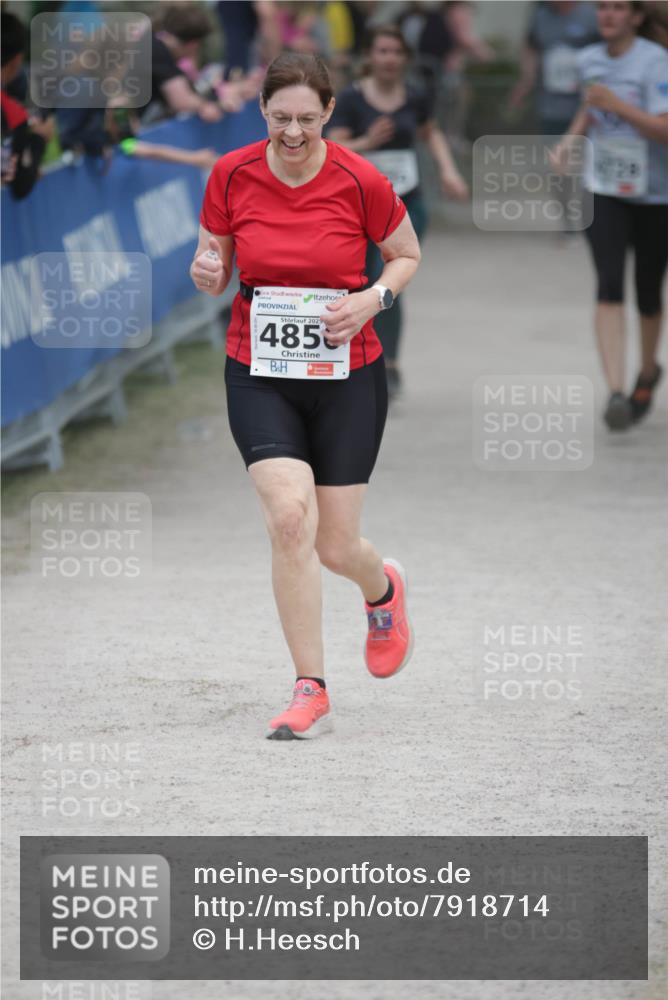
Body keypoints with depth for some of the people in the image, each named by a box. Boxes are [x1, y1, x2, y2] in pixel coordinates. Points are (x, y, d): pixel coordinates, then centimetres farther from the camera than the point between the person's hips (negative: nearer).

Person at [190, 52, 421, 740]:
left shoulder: (361, 183, -10)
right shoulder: (231, 176, -5)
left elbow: (408, 256, 6)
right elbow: (216, 270, 8)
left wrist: (373, 297, -14)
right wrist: (207, 272, -16)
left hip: (347, 376, -1)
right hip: (259, 375, 1)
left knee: (334, 547, 2)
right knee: (290, 516, -20)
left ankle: (383, 591, 42)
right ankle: (309, 691, -10)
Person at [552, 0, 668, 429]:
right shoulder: (590, 60, 4)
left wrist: (618, 105, -31)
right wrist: (571, 138, 8)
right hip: (604, 190, 3)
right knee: (609, 286, -16)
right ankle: (616, 392, -22)